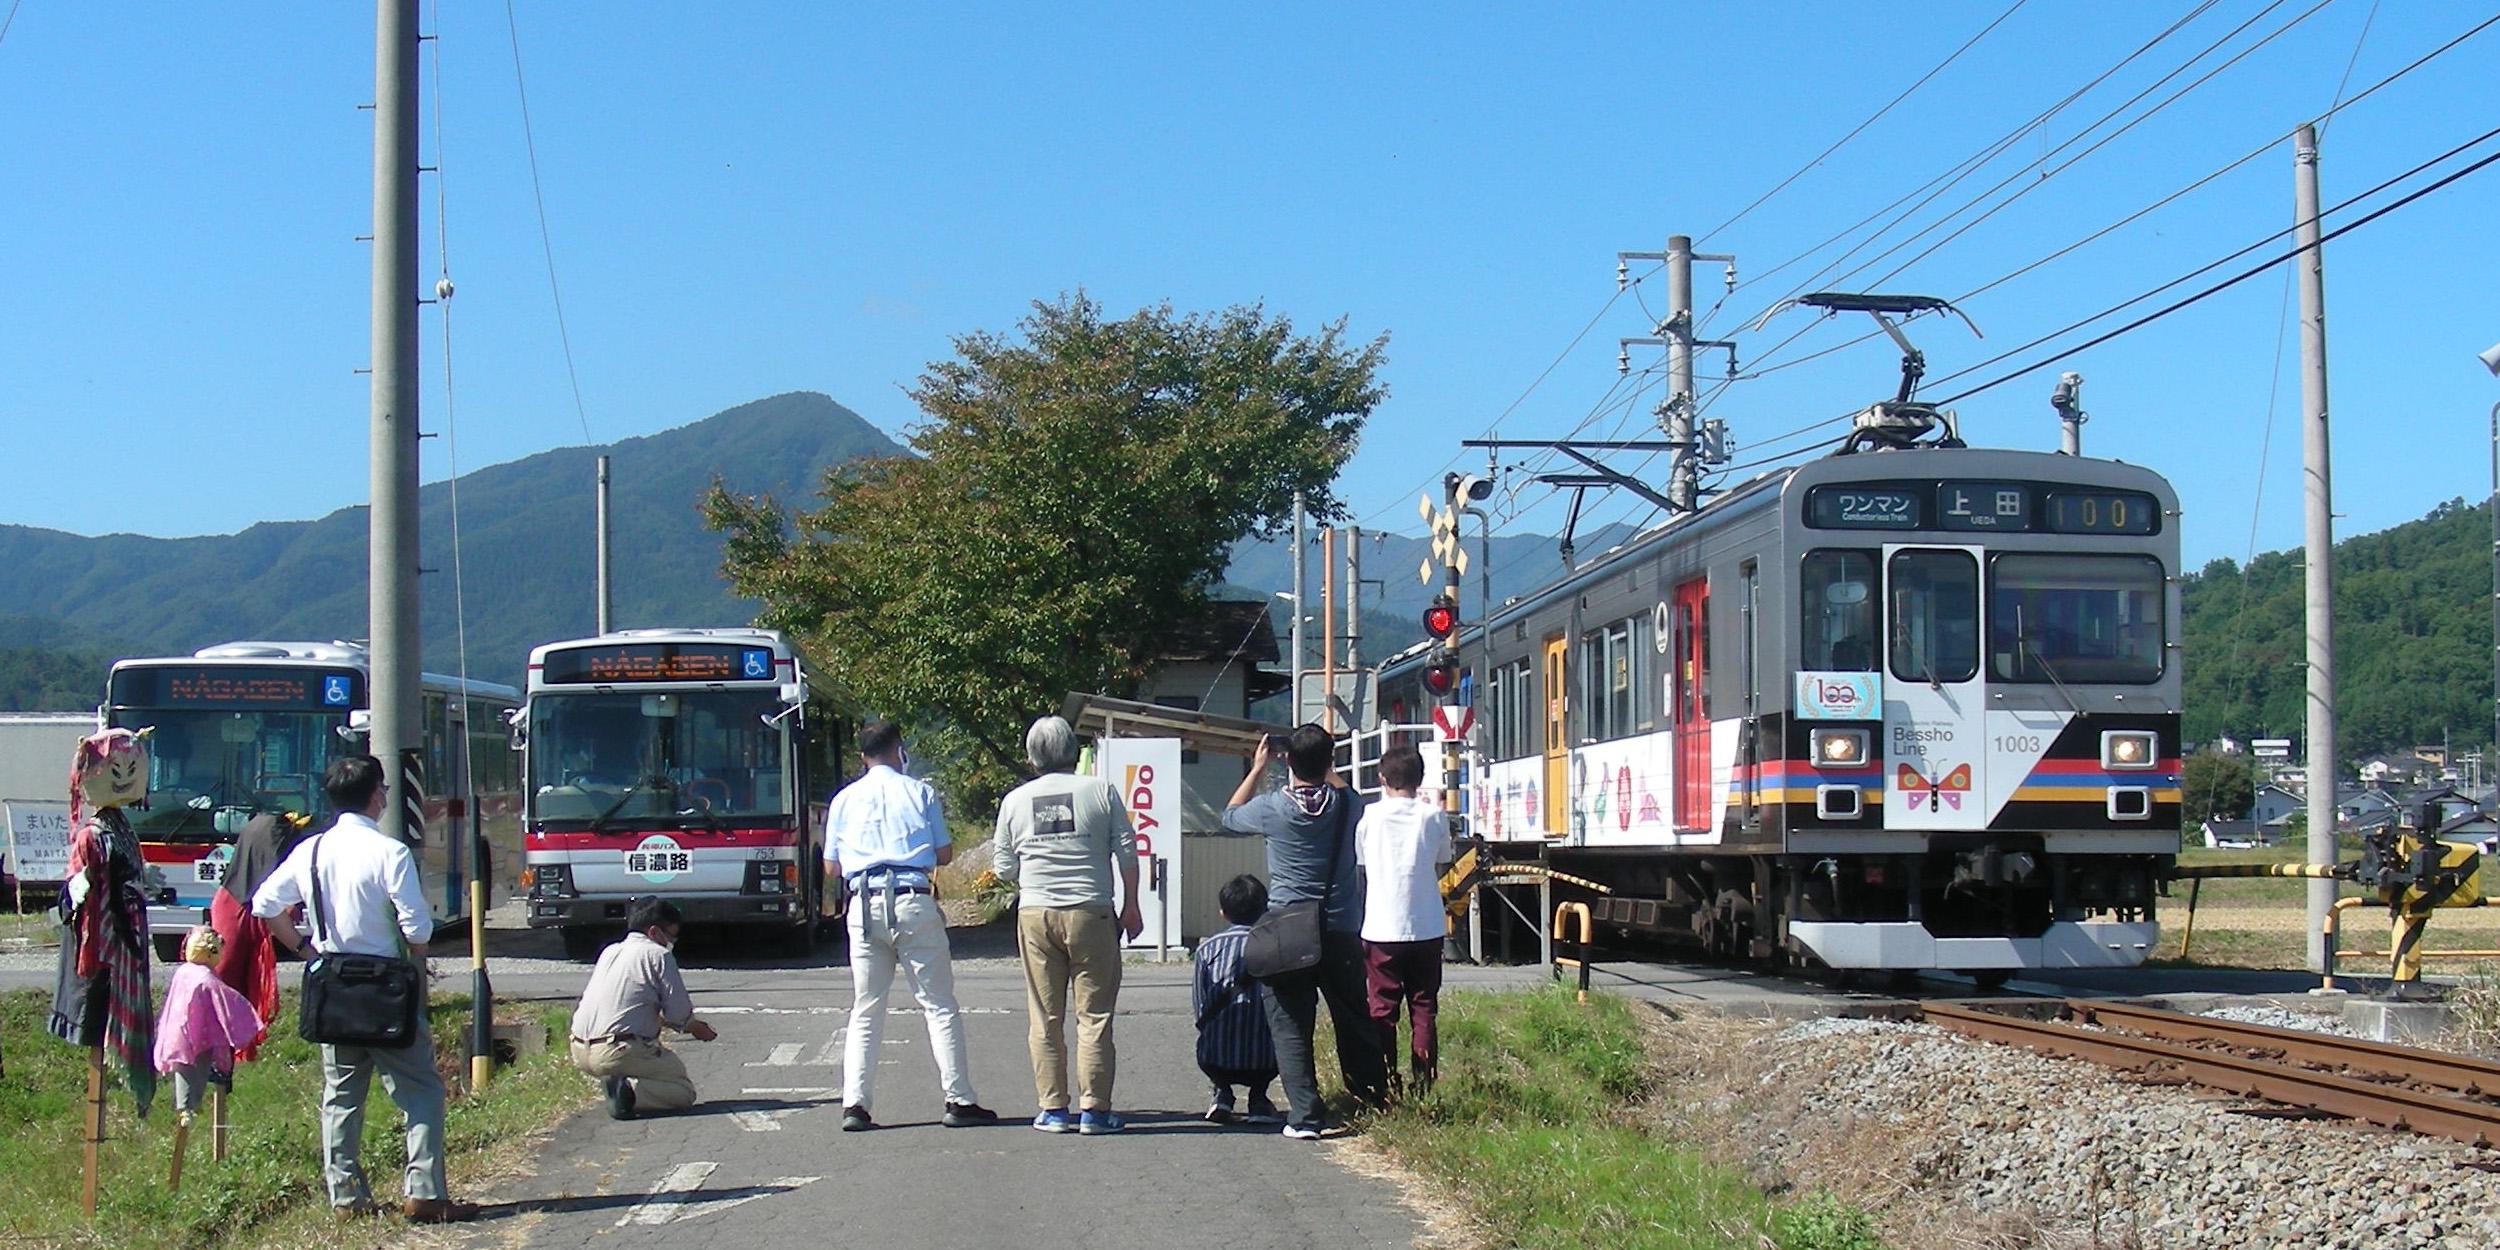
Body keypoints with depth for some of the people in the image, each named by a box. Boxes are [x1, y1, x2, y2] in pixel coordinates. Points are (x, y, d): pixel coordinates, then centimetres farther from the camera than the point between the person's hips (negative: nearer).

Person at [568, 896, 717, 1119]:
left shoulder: (609, 952, 20)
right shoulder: (658, 955, -3)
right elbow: (679, 1014, -5)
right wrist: (698, 1029, 19)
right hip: (619, 1053, -8)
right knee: (685, 1091, 5)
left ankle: (618, 1085, 7)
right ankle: (630, 1090, -20)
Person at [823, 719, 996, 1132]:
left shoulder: (844, 800, 11)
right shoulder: (920, 792, 5)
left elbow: (831, 869, 13)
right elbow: (945, 855, 6)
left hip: (864, 906, 2)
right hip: (913, 903, -2)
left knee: (865, 1011, 8)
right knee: (939, 1004, 2)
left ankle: (854, 1105, 0)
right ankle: (958, 1100, -1)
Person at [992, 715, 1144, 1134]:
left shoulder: (1015, 800, 6)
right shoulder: (1101, 791, 0)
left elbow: (1003, 867, 10)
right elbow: (1127, 853, 1)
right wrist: (1131, 908, 11)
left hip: (1035, 913, 2)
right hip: (1091, 912, -2)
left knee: (1045, 1018, 7)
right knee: (1094, 1015, 2)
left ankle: (1053, 1108, 7)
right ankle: (1094, 1108, -1)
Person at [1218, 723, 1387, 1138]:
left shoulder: (1274, 808, -10)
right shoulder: (1348, 804, -4)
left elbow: (1231, 816, 13)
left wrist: (1257, 769, 19)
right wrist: (1326, 773, 29)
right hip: (1342, 931, 3)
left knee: (1290, 1026, 0)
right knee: (1353, 1018, 18)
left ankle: (1305, 1115, -8)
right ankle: (1374, 1095, 30)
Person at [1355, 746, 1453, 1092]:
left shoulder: (1368, 816, -3)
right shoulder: (1433, 816, 0)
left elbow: (1357, 865, 5)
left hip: (1381, 929, -1)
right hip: (1426, 929, 1)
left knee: (1382, 1009, 5)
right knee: (1424, 1008, 7)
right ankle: (1424, 1081, 6)